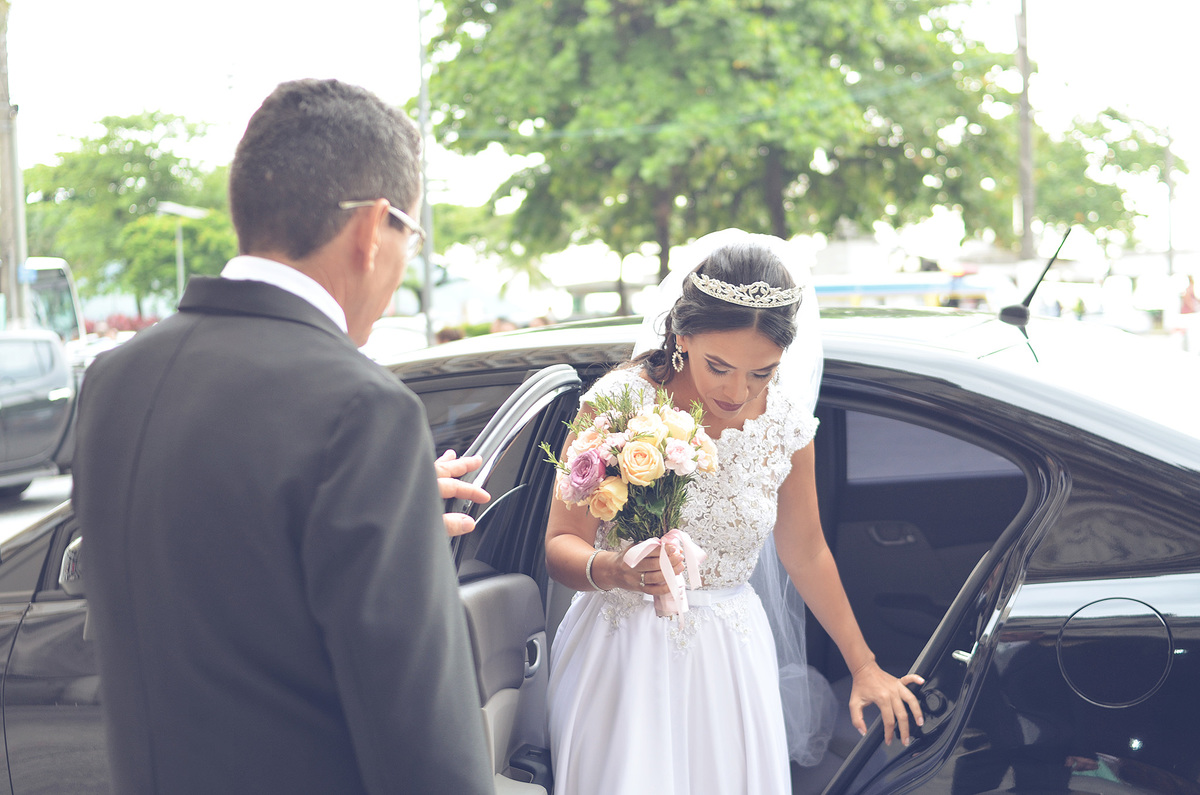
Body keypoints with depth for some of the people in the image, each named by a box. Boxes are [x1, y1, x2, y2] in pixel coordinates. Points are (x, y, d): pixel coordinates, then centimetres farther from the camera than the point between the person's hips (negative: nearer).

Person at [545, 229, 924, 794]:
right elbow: (560, 546, -13)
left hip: (732, 656, 3)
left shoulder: (784, 421, -3)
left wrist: (863, 666, 16)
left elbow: (805, 553, 11)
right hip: (626, 650, -3)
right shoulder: (618, 404, -15)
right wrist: (611, 570, -35)